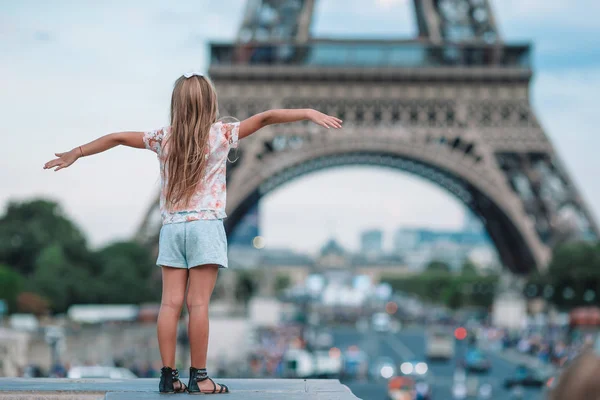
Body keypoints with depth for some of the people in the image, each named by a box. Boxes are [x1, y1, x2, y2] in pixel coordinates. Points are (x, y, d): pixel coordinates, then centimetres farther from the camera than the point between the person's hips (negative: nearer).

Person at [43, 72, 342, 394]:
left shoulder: (164, 138, 7)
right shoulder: (221, 134, -1)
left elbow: (116, 138, 14)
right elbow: (265, 117, -7)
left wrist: (76, 153, 26)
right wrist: (308, 113, -7)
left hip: (171, 226, 3)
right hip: (205, 225, -3)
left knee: (170, 302, 2)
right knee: (198, 304, -4)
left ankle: (168, 376, 3)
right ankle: (198, 377, -2)